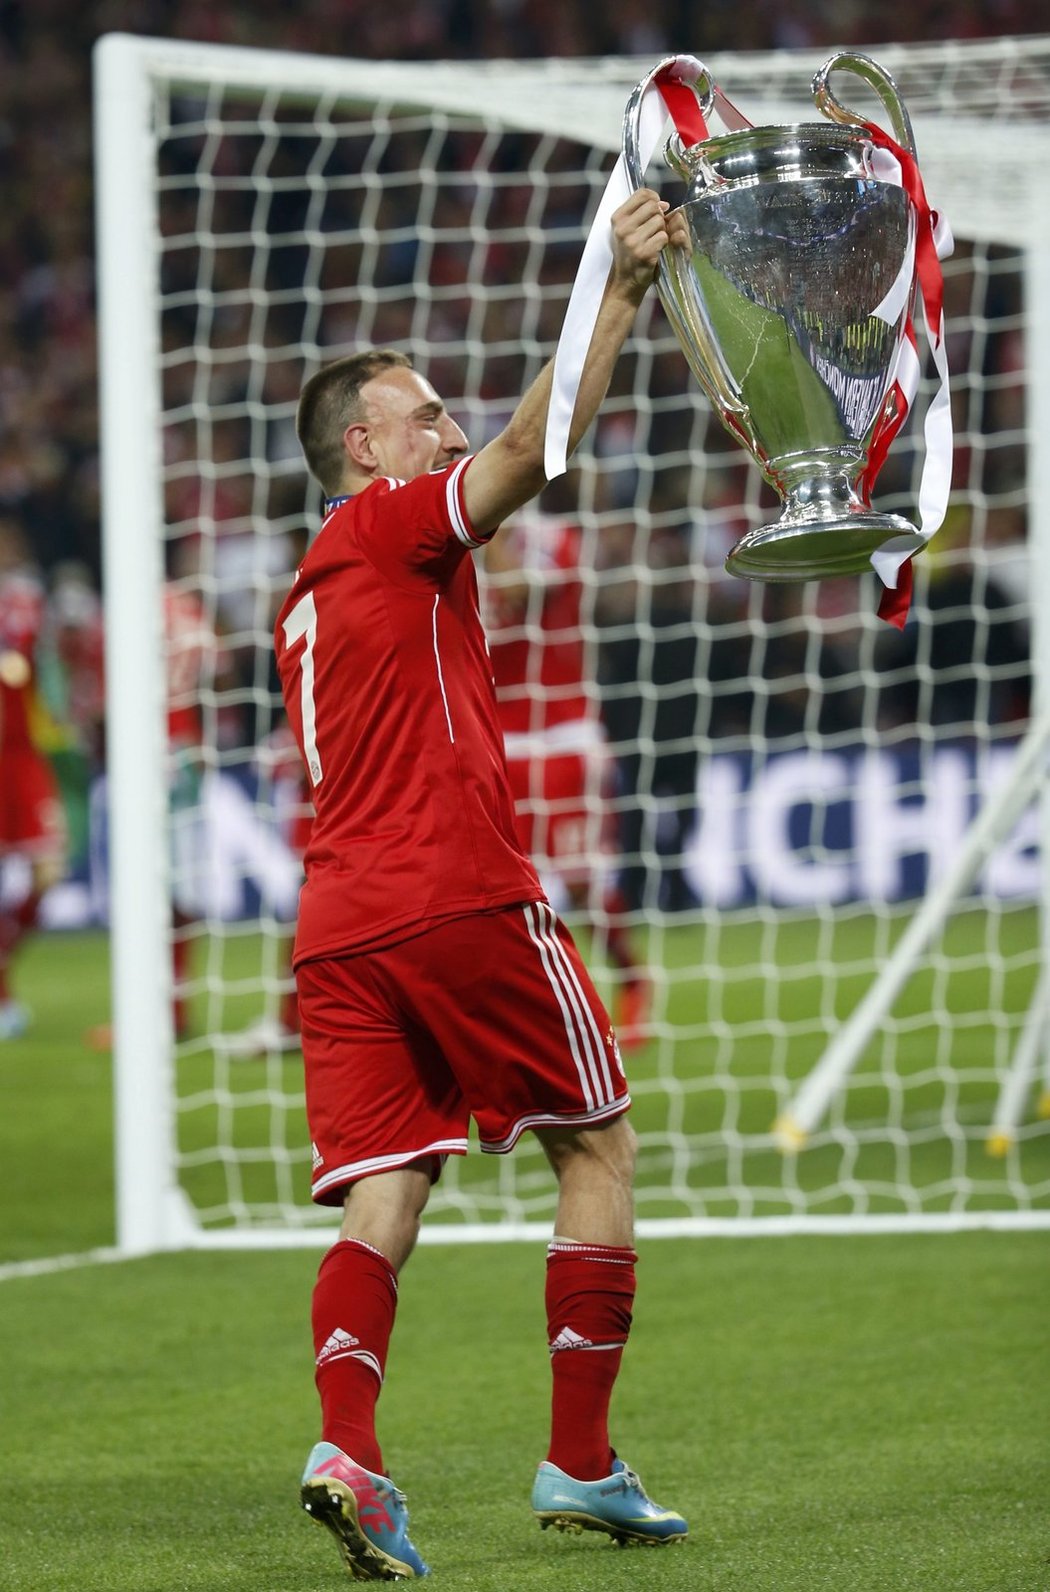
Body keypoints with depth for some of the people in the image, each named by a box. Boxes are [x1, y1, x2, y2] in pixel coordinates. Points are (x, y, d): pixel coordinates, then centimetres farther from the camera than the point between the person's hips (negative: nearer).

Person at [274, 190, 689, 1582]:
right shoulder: (396, 528, 0)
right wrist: (622, 288, -16)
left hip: (339, 927, 7)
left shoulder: (308, 600, 25)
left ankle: (345, 1447, -27)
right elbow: (534, 443, -15)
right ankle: (580, 1465, 4)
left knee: (382, 1194, -3)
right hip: (462, 897, -7)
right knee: (597, 1149, 7)